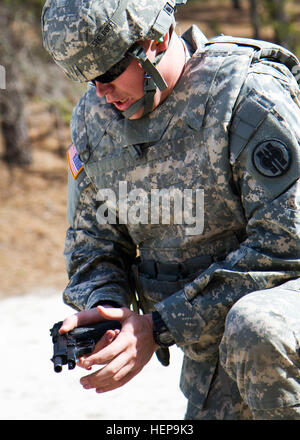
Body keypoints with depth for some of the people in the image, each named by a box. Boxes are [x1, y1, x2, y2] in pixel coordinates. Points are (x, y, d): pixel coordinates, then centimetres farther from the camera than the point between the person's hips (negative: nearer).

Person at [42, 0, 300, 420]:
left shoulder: (249, 97, -20)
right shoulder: (93, 115, 3)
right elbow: (94, 237, 12)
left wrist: (160, 326, -24)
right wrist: (102, 306, -13)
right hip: (210, 336, 7)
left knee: (254, 332, -38)